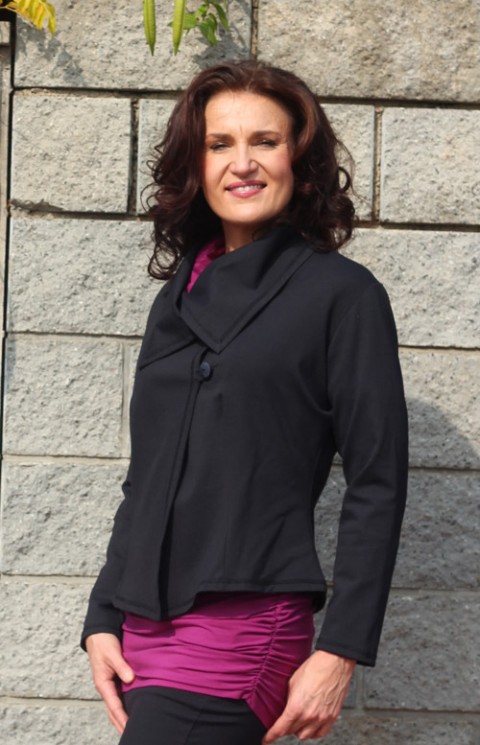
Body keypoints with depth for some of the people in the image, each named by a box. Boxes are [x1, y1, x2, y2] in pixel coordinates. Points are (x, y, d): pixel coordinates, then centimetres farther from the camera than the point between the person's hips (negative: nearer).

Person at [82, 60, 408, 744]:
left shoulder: (343, 294, -2)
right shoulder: (179, 299, 15)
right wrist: (104, 618, 10)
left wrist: (339, 652, -11)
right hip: (146, 630, 6)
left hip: (245, 629, -6)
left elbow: (377, 485, -5)